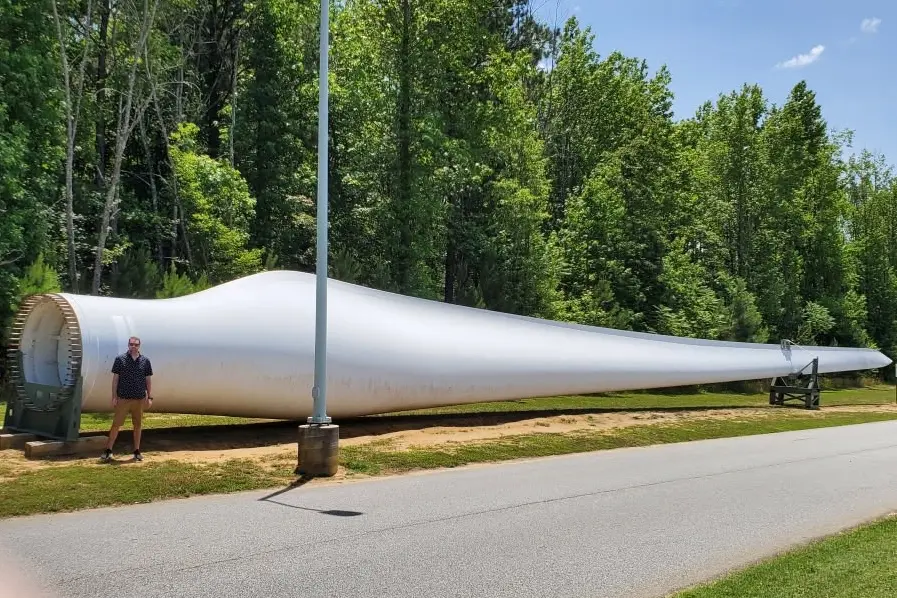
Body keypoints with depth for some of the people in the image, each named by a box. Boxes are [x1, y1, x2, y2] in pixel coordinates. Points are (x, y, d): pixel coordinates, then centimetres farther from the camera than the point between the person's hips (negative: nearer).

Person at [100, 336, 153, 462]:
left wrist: (150, 397, 3)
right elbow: (115, 379, 0)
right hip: (123, 398, -2)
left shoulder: (145, 361, 3)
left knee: (138, 425, 9)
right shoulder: (120, 359, -2)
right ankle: (108, 451, 8)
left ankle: (137, 451, 19)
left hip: (140, 399, 2)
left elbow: (148, 380, 7)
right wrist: (114, 397, -4)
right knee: (116, 424, 1)